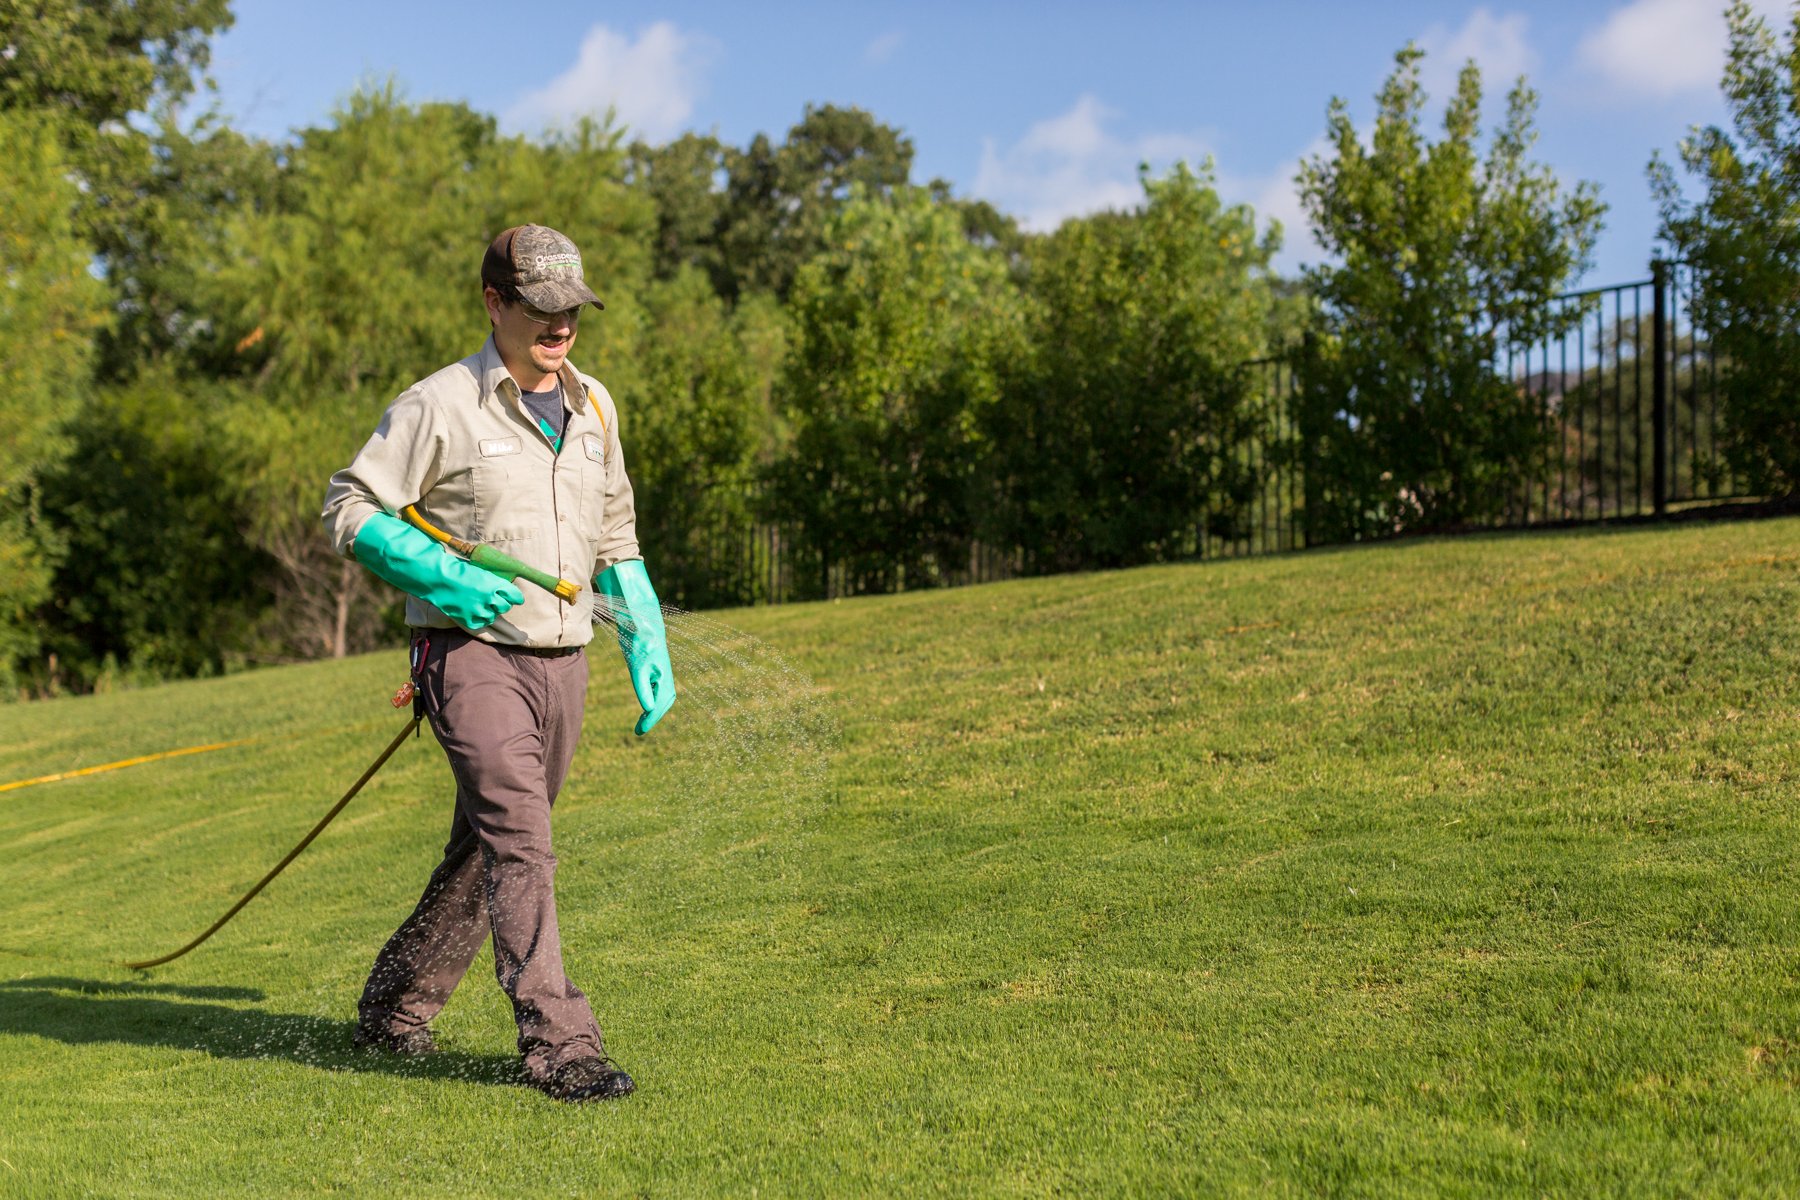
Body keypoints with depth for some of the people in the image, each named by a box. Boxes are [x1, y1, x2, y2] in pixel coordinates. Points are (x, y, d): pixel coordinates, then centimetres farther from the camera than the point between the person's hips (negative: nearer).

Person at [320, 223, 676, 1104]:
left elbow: (613, 535, 21)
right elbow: (350, 509, -5)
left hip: (561, 661, 6)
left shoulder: (593, 407, 12)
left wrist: (647, 644, 13)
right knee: (519, 843, -16)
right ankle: (560, 1046, -13)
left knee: (485, 853, 13)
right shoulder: (438, 406, -7)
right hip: (470, 650, -6)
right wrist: (444, 577, -18)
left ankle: (393, 1008, 30)